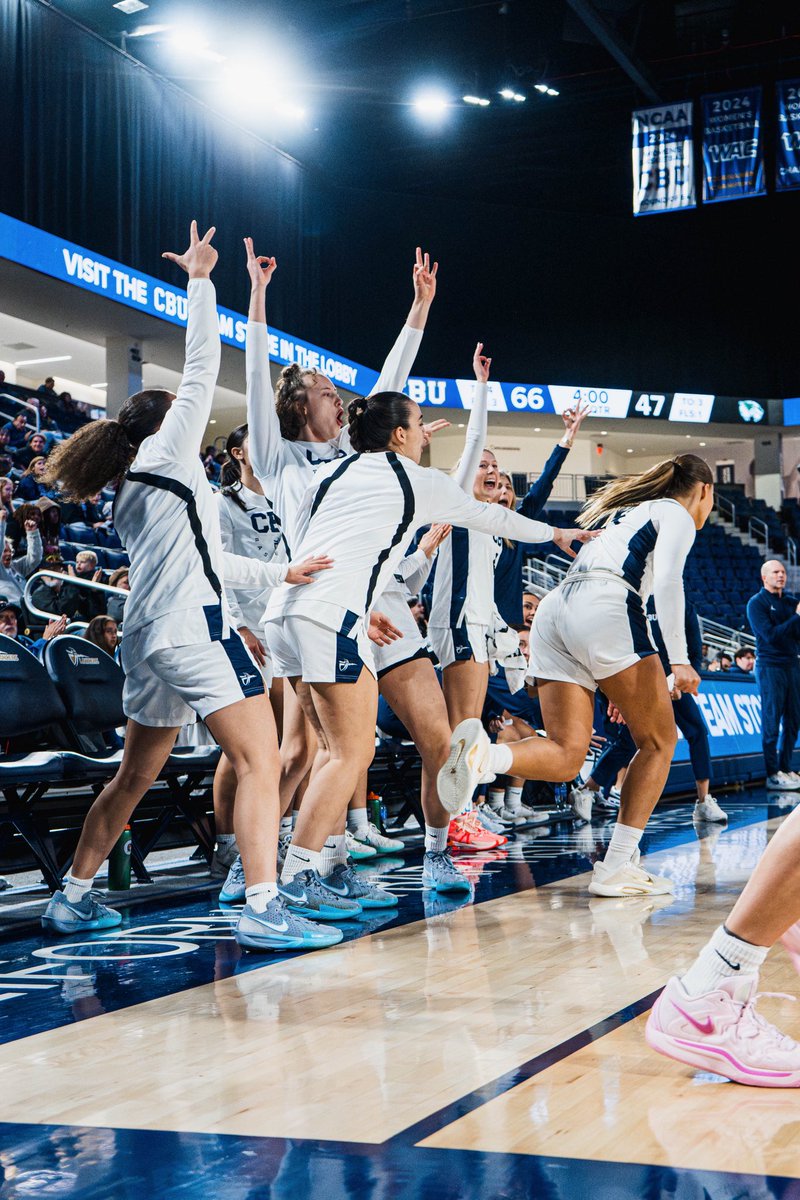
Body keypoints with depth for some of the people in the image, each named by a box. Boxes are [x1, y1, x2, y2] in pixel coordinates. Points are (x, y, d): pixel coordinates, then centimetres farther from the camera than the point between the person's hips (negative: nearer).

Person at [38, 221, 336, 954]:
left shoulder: (135, 496, 26)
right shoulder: (168, 451, 4)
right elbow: (201, 369, 0)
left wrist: (279, 574, 34)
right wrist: (199, 280, 8)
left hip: (150, 637, 9)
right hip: (191, 625, -9)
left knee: (135, 777, 18)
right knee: (261, 760, -13)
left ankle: (74, 897, 23)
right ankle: (263, 910, -21)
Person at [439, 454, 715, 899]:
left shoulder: (627, 510, 37)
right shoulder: (677, 515, 13)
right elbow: (668, 582, -7)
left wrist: (617, 684, 38)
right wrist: (679, 660, -12)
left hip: (554, 610, 7)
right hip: (604, 608, -7)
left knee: (565, 757, -3)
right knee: (658, 741, 7)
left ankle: (485, 755, -33)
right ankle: (616, 869, -1)